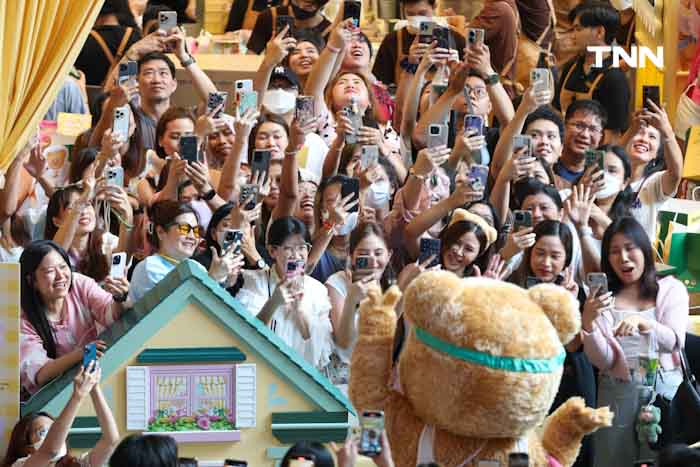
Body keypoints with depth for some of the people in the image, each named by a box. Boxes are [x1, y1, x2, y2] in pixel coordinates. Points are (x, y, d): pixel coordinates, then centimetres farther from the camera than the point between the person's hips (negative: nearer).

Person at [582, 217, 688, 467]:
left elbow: (674, 342, -10)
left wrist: (642, 322, -28)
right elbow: (602, 361, -2)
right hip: (618, 393, 1)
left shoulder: (671, 288, 4)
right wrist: (588, 322, -19)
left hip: (666, 390, -1)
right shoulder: (602, 298, 6)